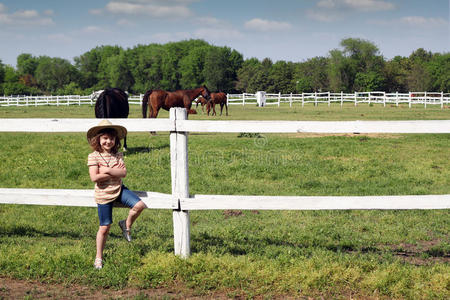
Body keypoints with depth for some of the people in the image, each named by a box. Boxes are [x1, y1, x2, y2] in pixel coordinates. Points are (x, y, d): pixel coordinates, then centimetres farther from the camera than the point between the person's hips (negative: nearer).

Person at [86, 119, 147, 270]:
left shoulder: (117, 155, 3)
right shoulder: (93, 156, -8)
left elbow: (123, 173, -10)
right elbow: (94, 177, -19)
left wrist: (107, 170, -20)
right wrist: (115, 172, -15)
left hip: (119, 190, 4)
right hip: (103, 195, -3)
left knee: (139, 205, -20)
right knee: (104, 228, 1)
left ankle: (126, 224, 9)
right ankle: (99, 258, 18)